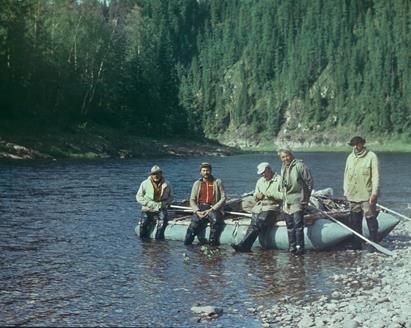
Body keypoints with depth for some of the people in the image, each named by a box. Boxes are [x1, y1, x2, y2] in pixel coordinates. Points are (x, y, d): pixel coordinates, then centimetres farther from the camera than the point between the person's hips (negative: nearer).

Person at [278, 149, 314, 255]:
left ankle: (300, 247, -5)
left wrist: (305, 197, -8)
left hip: (297, 201, -8)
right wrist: (284, 197, 15)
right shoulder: (283, 168, 14)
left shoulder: (299, 166, -11)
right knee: (289, 225, 11)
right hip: (286, 202, 8)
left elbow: (310, 182, -10)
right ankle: (292, 247, 18)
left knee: (298, 224, -9)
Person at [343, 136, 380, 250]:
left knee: (371, 220, -2)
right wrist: (346, 191, 14)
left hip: (367, 195, -6)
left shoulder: (371, 156, -4)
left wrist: (374, 193, -14)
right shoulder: (350, 157, 14)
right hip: (353, 196, 6)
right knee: (354, 221, 8)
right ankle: (356, 244, 15)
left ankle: (374, 244, 4)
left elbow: (375, 176, -7)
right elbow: (346, 175, 20)